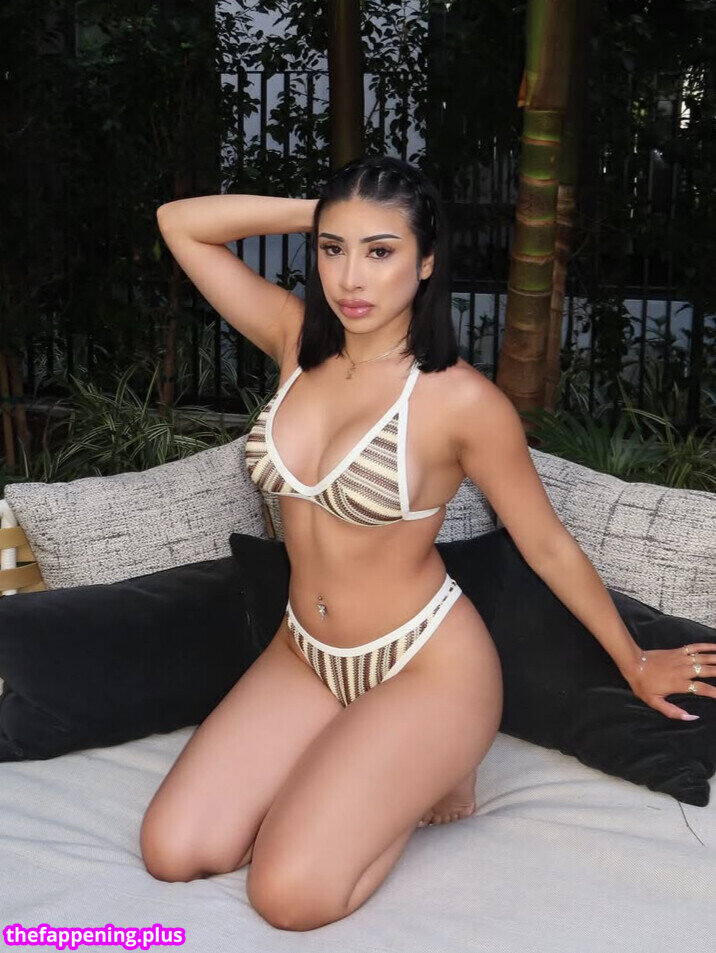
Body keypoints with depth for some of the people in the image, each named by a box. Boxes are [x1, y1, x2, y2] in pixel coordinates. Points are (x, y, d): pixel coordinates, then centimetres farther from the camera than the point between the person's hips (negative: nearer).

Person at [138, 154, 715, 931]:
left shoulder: (462, 400, -19)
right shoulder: (298, 340, -3)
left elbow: (548, 545, -7)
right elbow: (179, 223, 0)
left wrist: (633, 662, 4)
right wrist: (318, 216, -8)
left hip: (425, 666, -5)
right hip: (305, 654, 6)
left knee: (291, 895, -17)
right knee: (171, 853, -4)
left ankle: (431, 773, 10)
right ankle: (361, 774, 16)